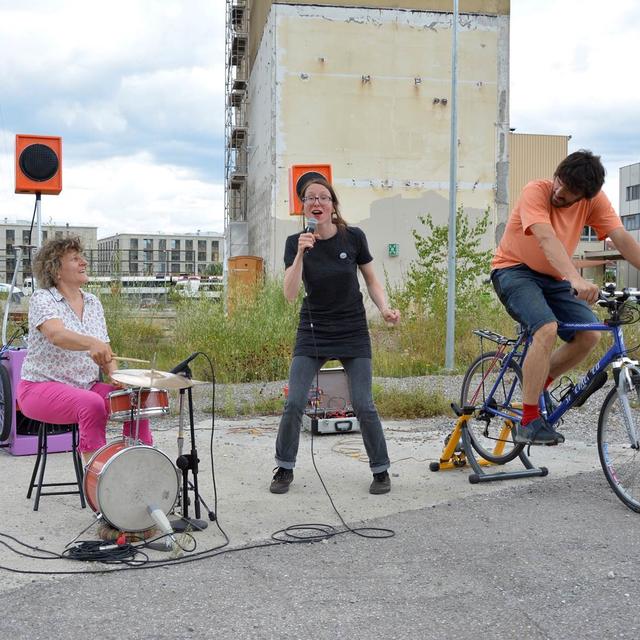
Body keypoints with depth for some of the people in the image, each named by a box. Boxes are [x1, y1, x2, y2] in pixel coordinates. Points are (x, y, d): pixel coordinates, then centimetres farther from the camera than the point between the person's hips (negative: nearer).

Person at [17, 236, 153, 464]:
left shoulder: (93, 303, 10)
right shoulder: (42, 299, -9)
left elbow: (105, 351, 11)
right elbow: (57, 335, -31)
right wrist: (92, 343, -49)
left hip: (86, 386, 6)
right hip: (41, 387, -6)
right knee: (92, 404, -33)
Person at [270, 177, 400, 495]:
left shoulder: (353, 237, -7)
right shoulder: (296, 242, -7)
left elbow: (372, 281, 5)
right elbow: (290, 295, -17)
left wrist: (384, 308, -13)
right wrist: (301, 254, -28)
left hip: (353, 332, -1)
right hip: (313, 332, 1)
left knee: (363, 406, -5)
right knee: (294, 403, -7)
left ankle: (381, 470, 15)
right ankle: (285, 469, 13)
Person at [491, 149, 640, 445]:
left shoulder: (595, 200, -8)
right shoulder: (536, 192, -23)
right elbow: (547, 239, -38)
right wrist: (577, 280, -52)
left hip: (553, 277, 6)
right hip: (514, 270, -6)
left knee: (589, 335, -11)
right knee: (547, 329, -29)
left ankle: (536, 385, 12)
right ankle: (528, 423, -23)